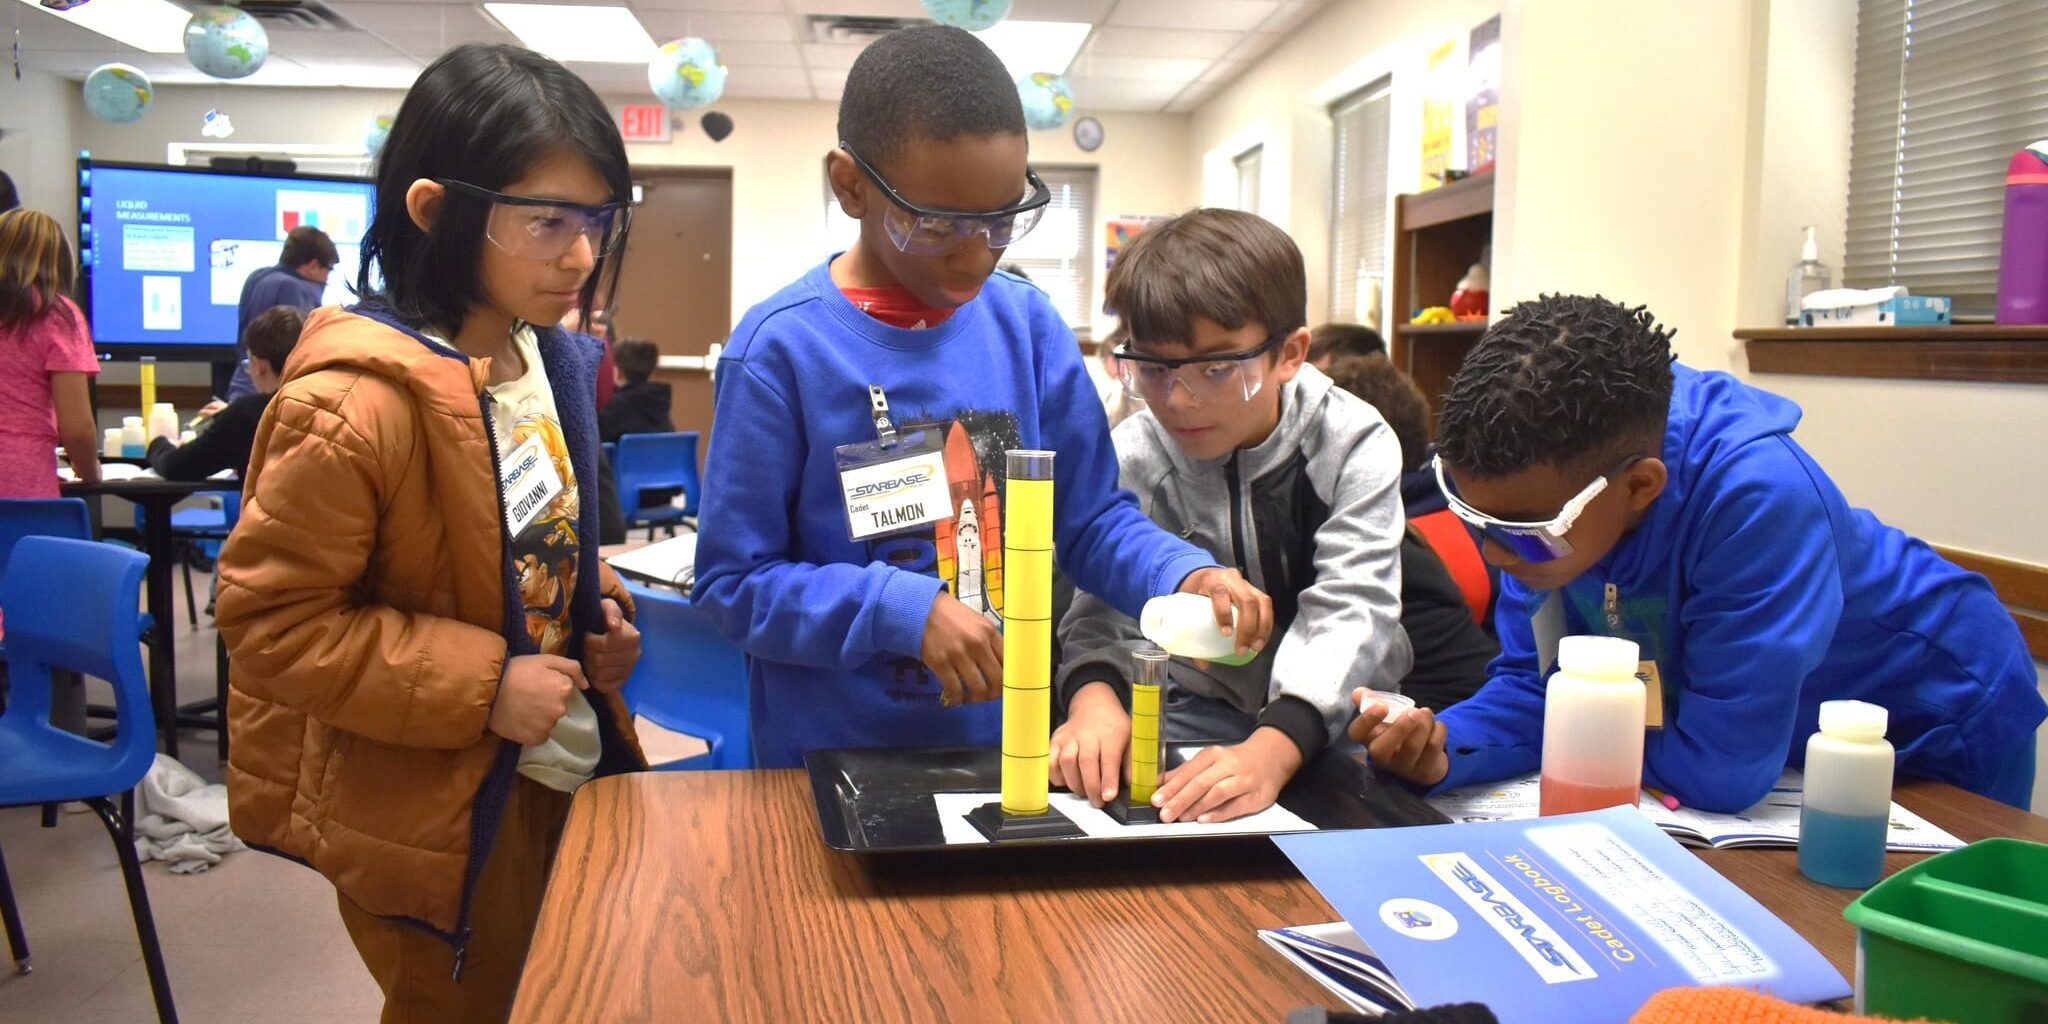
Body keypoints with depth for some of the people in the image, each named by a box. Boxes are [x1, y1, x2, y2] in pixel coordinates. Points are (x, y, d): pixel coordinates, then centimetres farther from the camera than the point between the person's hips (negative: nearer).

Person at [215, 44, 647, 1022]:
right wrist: (479, 686, -24)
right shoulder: (357, 401, -26)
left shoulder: (551, 362, 2)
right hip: (437, 809, -8)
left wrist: (597, 604, -1)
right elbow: (268, 618, -22)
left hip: (562, 766, 8)